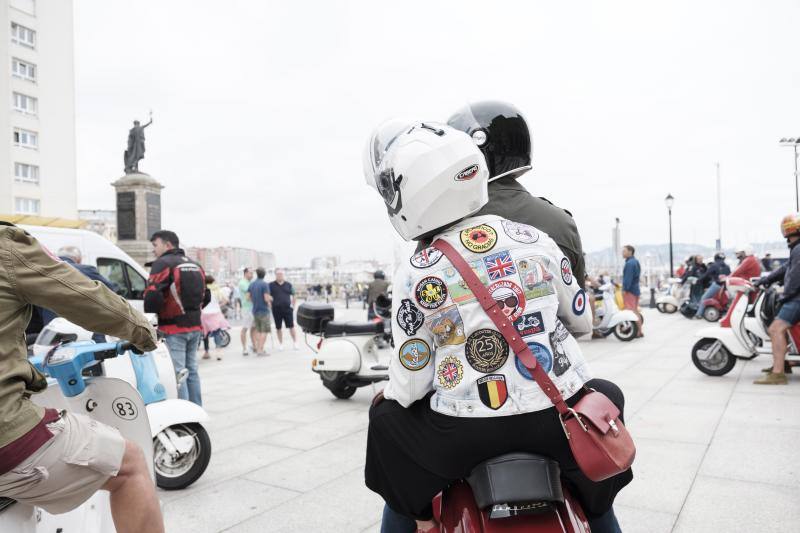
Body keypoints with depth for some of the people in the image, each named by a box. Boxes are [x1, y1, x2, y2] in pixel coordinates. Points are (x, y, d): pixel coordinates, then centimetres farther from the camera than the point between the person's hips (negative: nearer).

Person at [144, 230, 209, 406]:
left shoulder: (163, 263, -8)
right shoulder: (196, 266, 17)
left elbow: (153, 295, -18)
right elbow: (205, 296, 20)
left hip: (174, 328, -8)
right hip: (194, 326, 8)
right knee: (191, 371, 14)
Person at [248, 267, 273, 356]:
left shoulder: (251, 284, 7)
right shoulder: (264, 284, -13)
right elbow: (266, 298, -19)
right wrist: (270, 299, 2)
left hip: (255, 311, 7)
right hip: (263, 310, -7)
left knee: (258, 331, 15)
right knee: (264, 331, -2)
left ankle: (258, 349, 17)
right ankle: (260, 350, -5)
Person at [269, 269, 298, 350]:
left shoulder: (288, 285, 6)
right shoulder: (271, 285, 2)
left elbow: (293, 296, 12)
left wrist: (293, 305, 4)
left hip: (287, 309, 0)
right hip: (276, 309, 0)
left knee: (291, 326, 0)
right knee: (278, 327, 8)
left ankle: (295, 342, 10)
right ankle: (280, 344, 20)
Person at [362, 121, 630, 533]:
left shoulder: (415, 274, -10)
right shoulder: (536, 239, 0)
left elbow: (410, 384, -6)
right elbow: (582, 321, 12)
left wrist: (393, 391, 17)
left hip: (467, 433, -2)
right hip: (559, 417, 3)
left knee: (386, 418, 25)